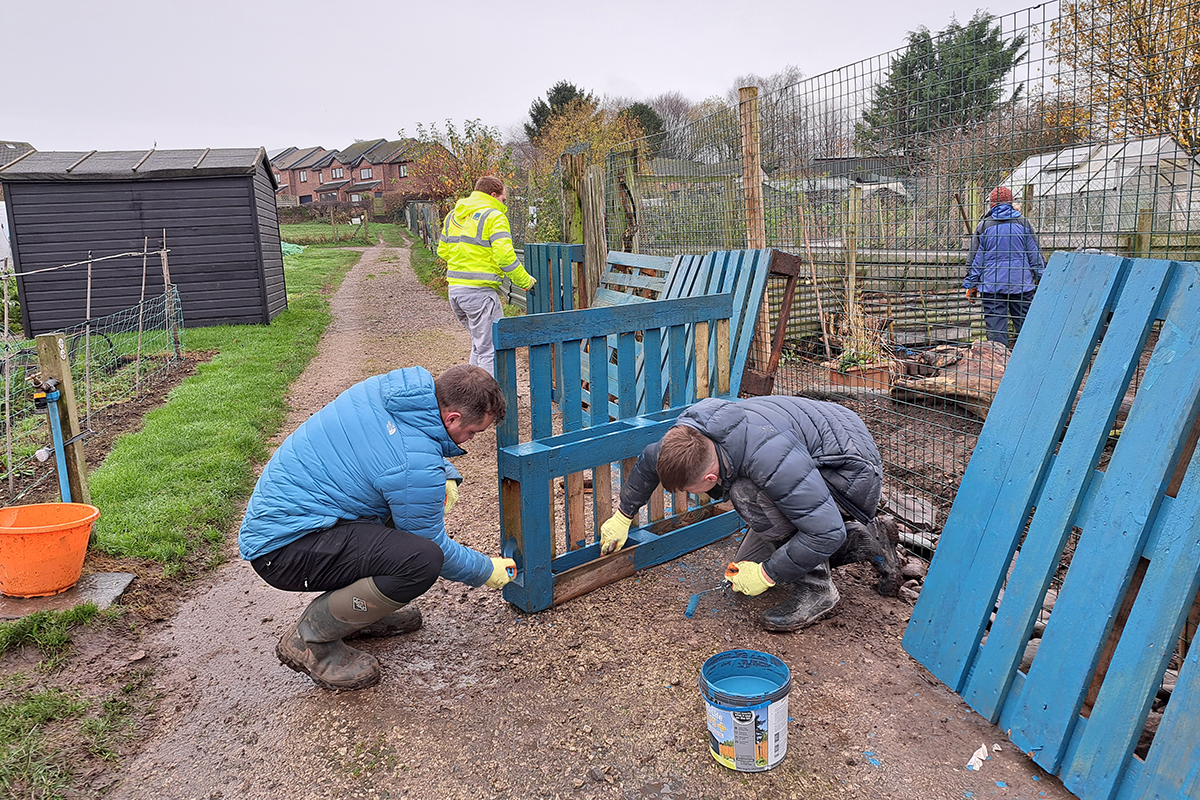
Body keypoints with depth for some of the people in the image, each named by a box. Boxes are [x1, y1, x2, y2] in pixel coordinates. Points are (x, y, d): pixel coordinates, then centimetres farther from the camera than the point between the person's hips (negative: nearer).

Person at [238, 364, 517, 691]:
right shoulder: (417, 466, -26)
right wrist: (488, 570, 7)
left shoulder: (386, 388, -2)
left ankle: (358, 607, 20)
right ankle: (309, 638, -5)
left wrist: (447, 476, 4)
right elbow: (433, 547, -11)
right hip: (283, 548, -10)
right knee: (421, 559, -28)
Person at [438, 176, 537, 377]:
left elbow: (442, 251, 19)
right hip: (479, 291, -8)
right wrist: (525, 281, -9)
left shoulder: (453, 215, 16)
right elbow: (504, 256, -18)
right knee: (491, 349, -3)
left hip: (454, 288, 8)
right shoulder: (494, 216, -9)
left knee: (479, 343, 22)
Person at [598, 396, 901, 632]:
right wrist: (623, 516, 19)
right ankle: (863, 541, 14)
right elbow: (649, 461, 8)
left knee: (748, 494, -32)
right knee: (746, 568, 7)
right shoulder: (689, 429, -15)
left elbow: (826, 532, -36)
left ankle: (815, 587, -13)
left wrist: (767, 575, -26)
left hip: (852, 475, -9)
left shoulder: (770, 461, -40)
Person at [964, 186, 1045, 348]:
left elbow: (975, 258, 3)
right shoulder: (1023, 223, 4)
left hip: (991, 285, -1)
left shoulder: (983, 226, 1)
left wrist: (971, 285, 9)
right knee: (1024, 324, 8)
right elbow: (1035, 254, 8)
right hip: (1021, 283, 1)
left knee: (995, 328, 0)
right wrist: (1041, 279, 15)